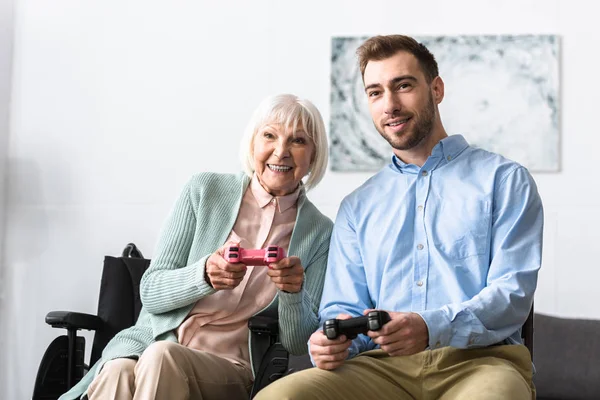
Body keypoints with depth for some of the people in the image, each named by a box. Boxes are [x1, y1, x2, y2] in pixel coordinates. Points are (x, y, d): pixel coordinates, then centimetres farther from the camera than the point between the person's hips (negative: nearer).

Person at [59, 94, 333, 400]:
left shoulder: (319, 233, 6)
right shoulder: (204, 191, 6)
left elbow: (299, 346, 3)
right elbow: (150, 292, 2)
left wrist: (294, 292, -18)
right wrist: (205, 274, -19)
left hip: (230, 366, 0)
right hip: (150, 341, 1)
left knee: (161, 357, -35)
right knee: (118, 372, -36)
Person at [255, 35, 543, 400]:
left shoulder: (504, 180, 9)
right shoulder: (357, 207, 22)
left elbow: (513, 292, -3)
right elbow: (343, 308, 16)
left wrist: (432, 328, -22)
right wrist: (332, 342, -10)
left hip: (479, 359, -3)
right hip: (384, 366, 3)